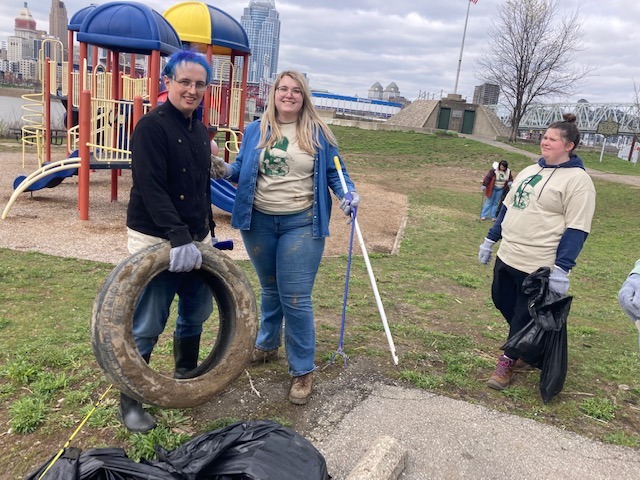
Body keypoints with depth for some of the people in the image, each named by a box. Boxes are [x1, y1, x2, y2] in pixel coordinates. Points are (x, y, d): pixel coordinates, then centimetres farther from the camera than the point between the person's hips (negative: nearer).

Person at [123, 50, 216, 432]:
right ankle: (130, 400, 16)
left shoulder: (200, 130, 12)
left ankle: (186, 375, 38)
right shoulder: (153, 126, -12)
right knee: (148, 325, -2)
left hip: (195, 239, 8)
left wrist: (209, 232, 19)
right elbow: (151, 189, -21)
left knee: (197, 312, 16)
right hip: (157, 240, -7)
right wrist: (179, 237, -28)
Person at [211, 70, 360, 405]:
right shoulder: (255, 131, 6)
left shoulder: (318, 133, 0)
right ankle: (267, 346, 42)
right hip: (259, 222, 3)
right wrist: (225, 170, -11)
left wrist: (348, 193, -15)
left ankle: (303, 371, 9)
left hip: (301, 224, -3)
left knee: (295, 299, -5)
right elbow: (242, 170, 10)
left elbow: (334, 172, 4)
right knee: (270, 290, 20)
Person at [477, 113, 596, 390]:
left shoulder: (577, 180, -12)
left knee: (524, 315, 5)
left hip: (538, 266, -8)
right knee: (502, 302, 18)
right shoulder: (530, 171, 12)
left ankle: (508, 360, 24)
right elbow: (507, 207, 18)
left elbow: (576, 229, -16)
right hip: (507, 256, 8)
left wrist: (561, 269, -21)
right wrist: (490, 240, 18)